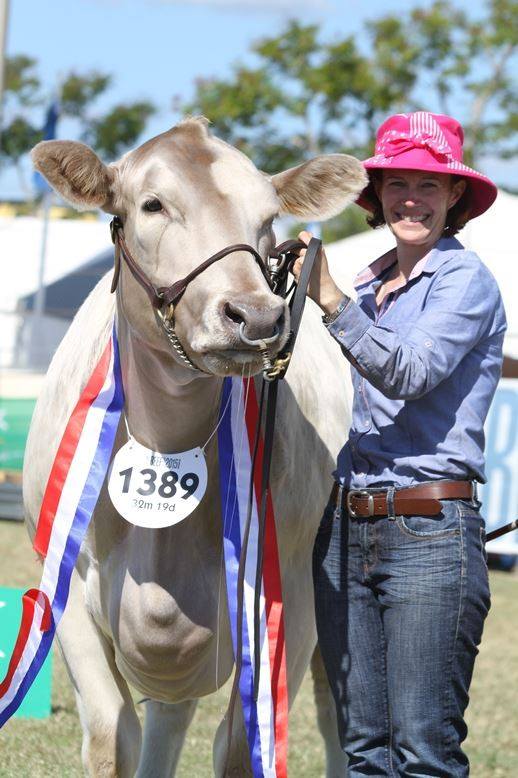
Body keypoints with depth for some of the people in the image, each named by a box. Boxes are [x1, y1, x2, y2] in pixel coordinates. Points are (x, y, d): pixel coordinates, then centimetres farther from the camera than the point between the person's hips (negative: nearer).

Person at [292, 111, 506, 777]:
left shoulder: (465, 279, -5)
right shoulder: (369, 284, 16)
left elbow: (409, 373, -22)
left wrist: (330, 298, -28)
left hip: (429, 531, -7)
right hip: (346, 526, 7)